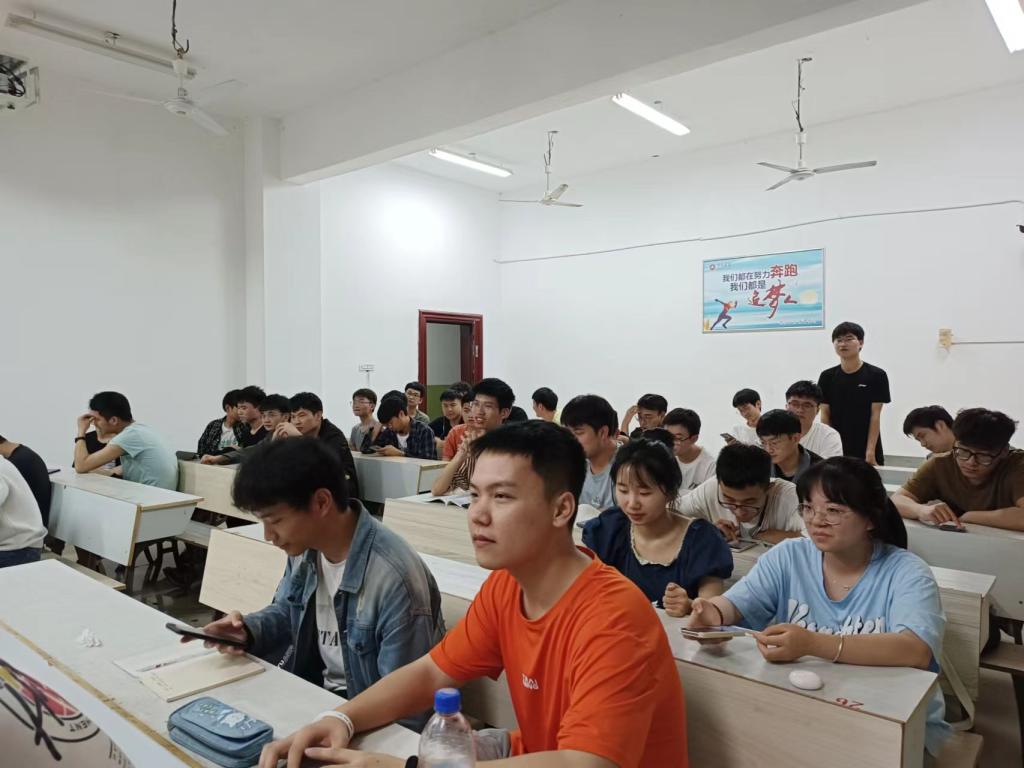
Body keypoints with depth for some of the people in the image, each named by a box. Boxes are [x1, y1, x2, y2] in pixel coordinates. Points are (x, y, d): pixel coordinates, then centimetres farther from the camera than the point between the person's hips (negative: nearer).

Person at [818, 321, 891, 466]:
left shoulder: (876, 375, -3)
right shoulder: (827, 377, 4)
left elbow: (875, 416, -6)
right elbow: (825, 415, 4)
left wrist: (870, 451, -11)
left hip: (866, 451, -2)